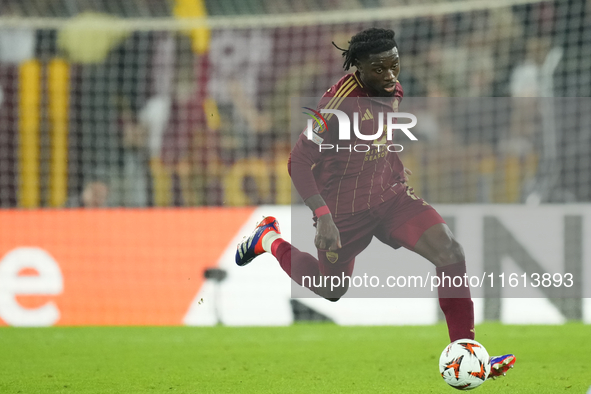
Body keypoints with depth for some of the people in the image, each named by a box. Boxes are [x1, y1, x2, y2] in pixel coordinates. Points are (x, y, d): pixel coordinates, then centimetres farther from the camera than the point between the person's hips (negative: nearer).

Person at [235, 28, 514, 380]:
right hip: (345, 208, -5)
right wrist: (323, 217, -31)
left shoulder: (393, 91, -5)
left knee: (451, 251, -16)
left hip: (388, 194, 6)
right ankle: (271, 240, 43)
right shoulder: (340, 103, -28)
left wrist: (400, 173, 8)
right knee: (332, 291, 15)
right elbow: (299, 163, -24)